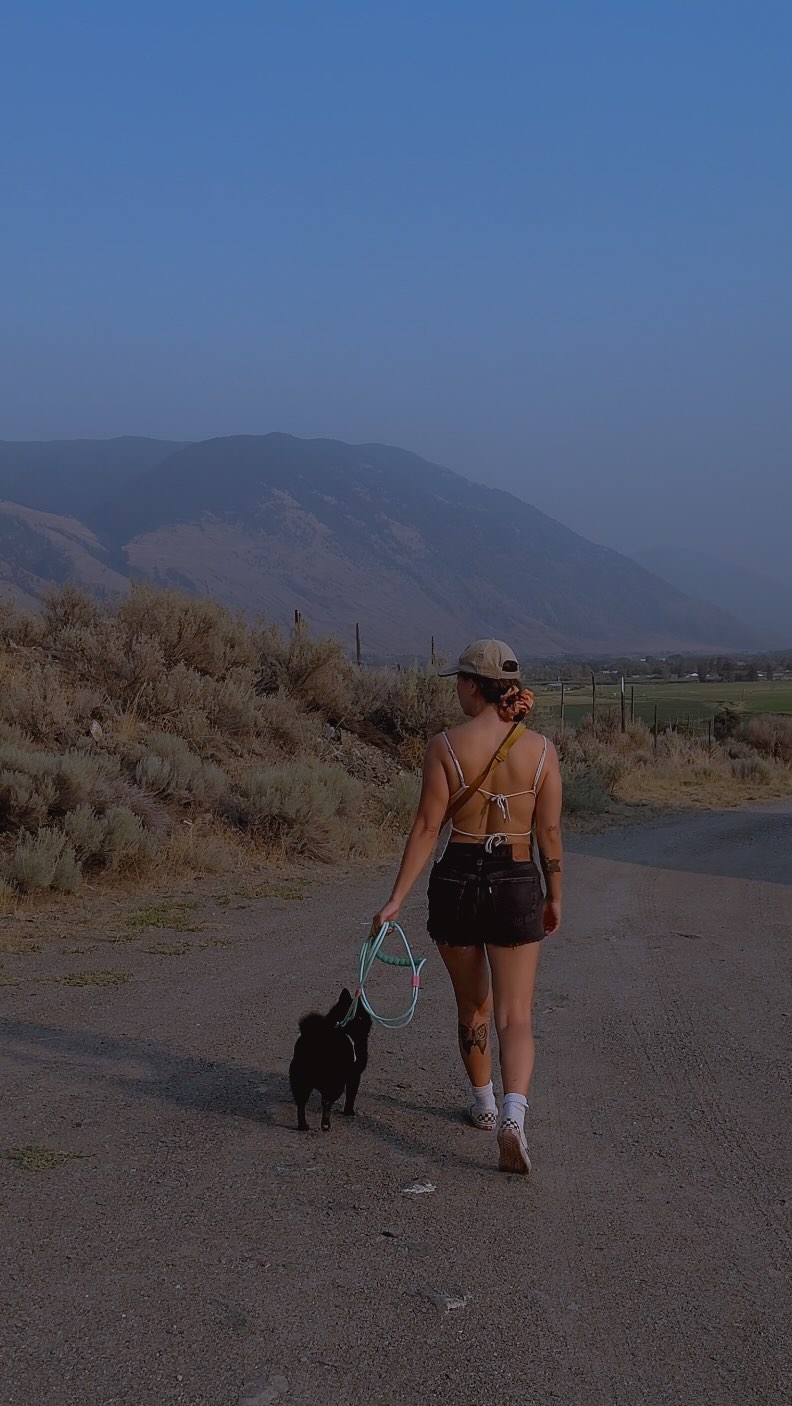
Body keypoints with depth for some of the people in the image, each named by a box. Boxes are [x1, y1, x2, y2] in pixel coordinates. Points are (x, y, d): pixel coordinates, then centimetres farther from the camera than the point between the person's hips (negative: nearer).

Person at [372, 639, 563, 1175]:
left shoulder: (445, 746, -9)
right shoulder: (541, 749, -4)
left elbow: (427, 827, -10)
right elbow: (550, 832, -1)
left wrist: (396, 900, -5)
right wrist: (554, 897, 12)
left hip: (456, 878, 0)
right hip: (516, 883, 0)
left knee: (472, 1004, 21)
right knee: (516, 1016, 3)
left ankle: (485, 1105, 39)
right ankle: (514, 1114, -20)